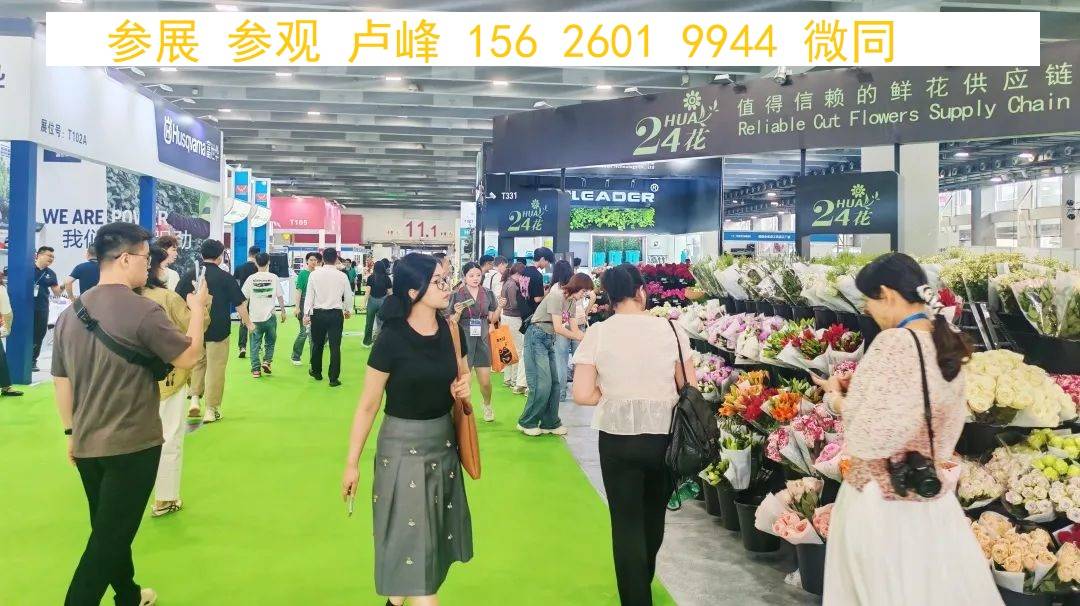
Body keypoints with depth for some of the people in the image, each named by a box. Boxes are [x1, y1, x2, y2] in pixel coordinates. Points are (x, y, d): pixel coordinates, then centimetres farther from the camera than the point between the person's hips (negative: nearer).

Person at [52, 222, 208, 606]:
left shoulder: (71, 313, 3)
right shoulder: (143, 311, -19)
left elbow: (60, 381, 9)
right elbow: (189, 358, -10)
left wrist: (71, 432, 19)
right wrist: (197, 309, 3)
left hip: (87, 444, 8)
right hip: (132, 445, -8)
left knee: (110, 530, 22)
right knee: (109, 538, 4)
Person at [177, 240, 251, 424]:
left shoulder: (189, 276, 0)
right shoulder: (225, 277, -7)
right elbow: (240, 304, -5)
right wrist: (248, 323, 9)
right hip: (218, 331, -3)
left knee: (198, 363, 23)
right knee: (215, 368, 6)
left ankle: (195, 398, 9)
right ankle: (211, 409, 10)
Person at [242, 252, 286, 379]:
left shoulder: (251, 278, -2)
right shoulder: (273, 277, -4)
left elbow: (244, 298, 1)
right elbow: (280, 296, -1)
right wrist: (283, 311, 10)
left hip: (255, 317, 0)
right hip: (270, 316, 0)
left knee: (255, 344, 7)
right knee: (270, 341, 19)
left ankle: (256, 369, 6)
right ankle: (267, 361, 5)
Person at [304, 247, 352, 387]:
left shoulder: (314, 274, -4)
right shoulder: (342, 276, -4)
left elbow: (309, 295, -2)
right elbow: (347, 296, 6)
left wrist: (306, 314, 4)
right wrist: (348, 310, 23)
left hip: (318, 313, 1)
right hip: (336, 314, -1)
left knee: (317, 344, 17)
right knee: (335, 346, 2)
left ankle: (316, 372, 32)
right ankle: (334, 378, 3)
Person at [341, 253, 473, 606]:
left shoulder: (452, 332, -2)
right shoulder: (392, 340, -18)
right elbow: (368, 405, -11)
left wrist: (464, 391, -10)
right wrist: (352, 463, -7)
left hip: (444, 443, 6)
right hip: (403, 446, -6)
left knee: (433, 538, 16)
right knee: (409, 540, 0)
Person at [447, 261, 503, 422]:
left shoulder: (488, 294, 6)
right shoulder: (457, 295, -3)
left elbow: (492, 319, 10)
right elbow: (452, 322, 0)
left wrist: (499, 308, -8)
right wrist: (458, 313, -20)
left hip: (482, 340, 2)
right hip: (463, 341, -2)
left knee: (485, 381, 4)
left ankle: (487, 405, 33)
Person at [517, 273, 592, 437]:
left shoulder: (571, 301, 10)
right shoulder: (556, 296, -17)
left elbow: (574, 328, 9)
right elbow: (558, 328, -20)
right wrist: (580, 337, -11)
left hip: (549, 340, 9)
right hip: (537, 337, -9)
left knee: (554, 383, 6)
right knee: (542, 384, -11)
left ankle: (550, 423, 15)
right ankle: (527, 423, 3)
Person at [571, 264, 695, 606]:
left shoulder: (597, 333, -8)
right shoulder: (670, 329, -5)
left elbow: (582, 395, -11)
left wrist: (613, 396, 5)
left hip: (618, 439, -2)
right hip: (664, 437, 3)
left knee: (626, 522, 11)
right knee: (654, 516, 25)